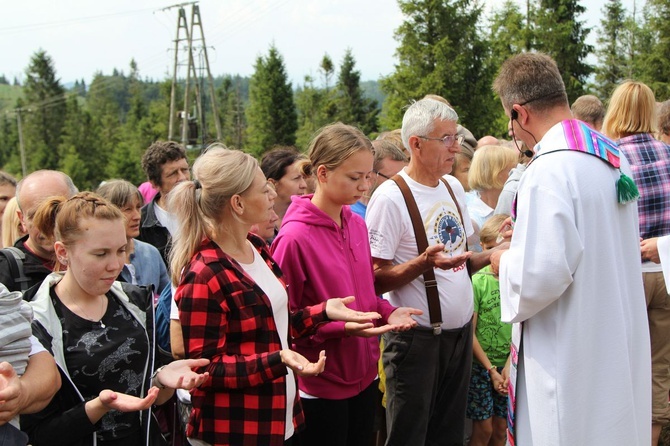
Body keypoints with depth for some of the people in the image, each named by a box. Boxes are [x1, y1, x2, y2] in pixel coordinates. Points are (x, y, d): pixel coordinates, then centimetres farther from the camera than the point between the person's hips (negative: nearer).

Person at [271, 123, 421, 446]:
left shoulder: (357, 224, 5)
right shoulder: (294, 237, -18)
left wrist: (387, 312, -3)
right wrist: (342, 327, -24)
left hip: (365, 374, 7)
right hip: (321, 386, -7)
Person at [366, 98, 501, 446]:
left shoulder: (454, 188, 10)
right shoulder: (390, 197, -14)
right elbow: (376, 279, -16)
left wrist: (493, 255, 1)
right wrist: (425, 262, -29)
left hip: (460, 334, 7)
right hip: (416, 339, -7)